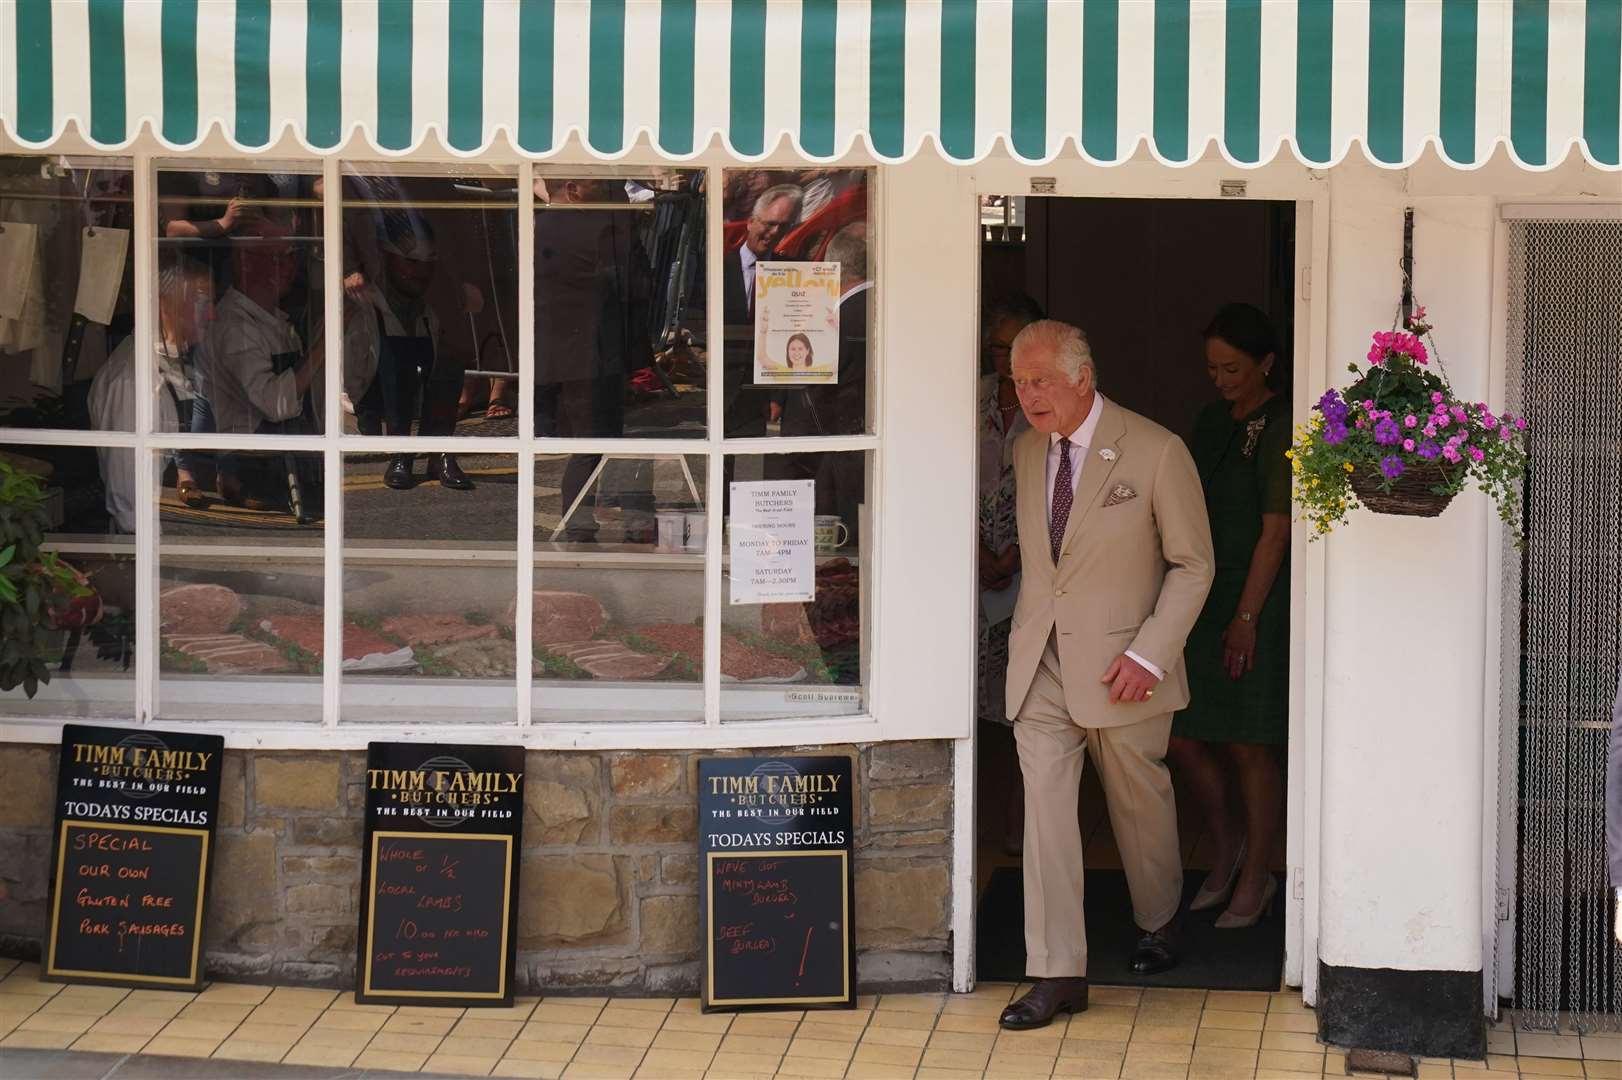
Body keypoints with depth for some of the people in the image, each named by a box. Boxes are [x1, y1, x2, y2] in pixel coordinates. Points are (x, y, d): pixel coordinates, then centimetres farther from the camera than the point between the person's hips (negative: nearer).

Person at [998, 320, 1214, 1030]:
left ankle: (1159, 924, 40)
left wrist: (1149, 655, -15)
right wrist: (1024, 628, 11)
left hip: (1120, 666, -4)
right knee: (1044, 806, -5)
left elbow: (1193, 564, -7)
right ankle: (1057, 973, -3)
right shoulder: (1026, 452, 6)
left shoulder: (1156, 453, -12)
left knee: (1140, 802, 14)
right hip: (1041, 664, 4)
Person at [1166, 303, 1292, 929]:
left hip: (1257, 598, -7)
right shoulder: (1212, 422, 13)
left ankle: (1253, 884, 12)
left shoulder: (1281, 429, -11)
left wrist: (1246, 617, -16)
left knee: (1248, 746, -1)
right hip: (1203, 595, 7)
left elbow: (1275, 531, -14)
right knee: (1182, 737, 6)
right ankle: (1228, 850, 27)